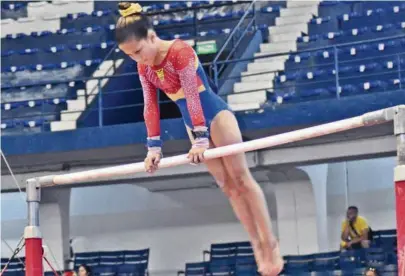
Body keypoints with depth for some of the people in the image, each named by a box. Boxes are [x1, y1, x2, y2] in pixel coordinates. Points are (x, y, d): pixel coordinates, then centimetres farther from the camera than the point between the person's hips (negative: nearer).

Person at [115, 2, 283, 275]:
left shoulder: (180, 51, -23)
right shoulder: (144, 68, -1)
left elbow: (192, 94, -27)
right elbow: (150, 107, -1)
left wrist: (201, 138, -30)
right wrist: (154, 146, -7)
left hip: (216, 115, -7)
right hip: (193, 125, 7)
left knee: (241, 178, -4)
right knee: (227, 185, 6)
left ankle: (270, 243, -1)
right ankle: (257, 244, 10)